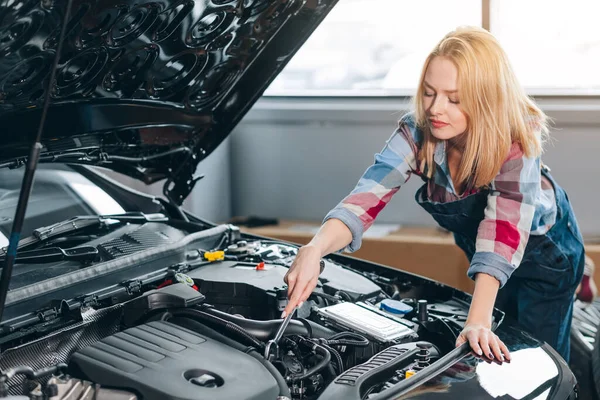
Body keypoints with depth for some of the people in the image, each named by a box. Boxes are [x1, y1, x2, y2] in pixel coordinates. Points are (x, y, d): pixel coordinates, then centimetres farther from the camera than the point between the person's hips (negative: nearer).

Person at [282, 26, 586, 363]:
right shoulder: (417, 132, -28)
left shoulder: (517, 142, -37)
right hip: (477, 247, 4)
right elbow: (368, 195, -40)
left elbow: (502, 234, -46)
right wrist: (314, 250, -57)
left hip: (545, 249, -3)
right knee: (489, 357, 18)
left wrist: (478, 323, -56)